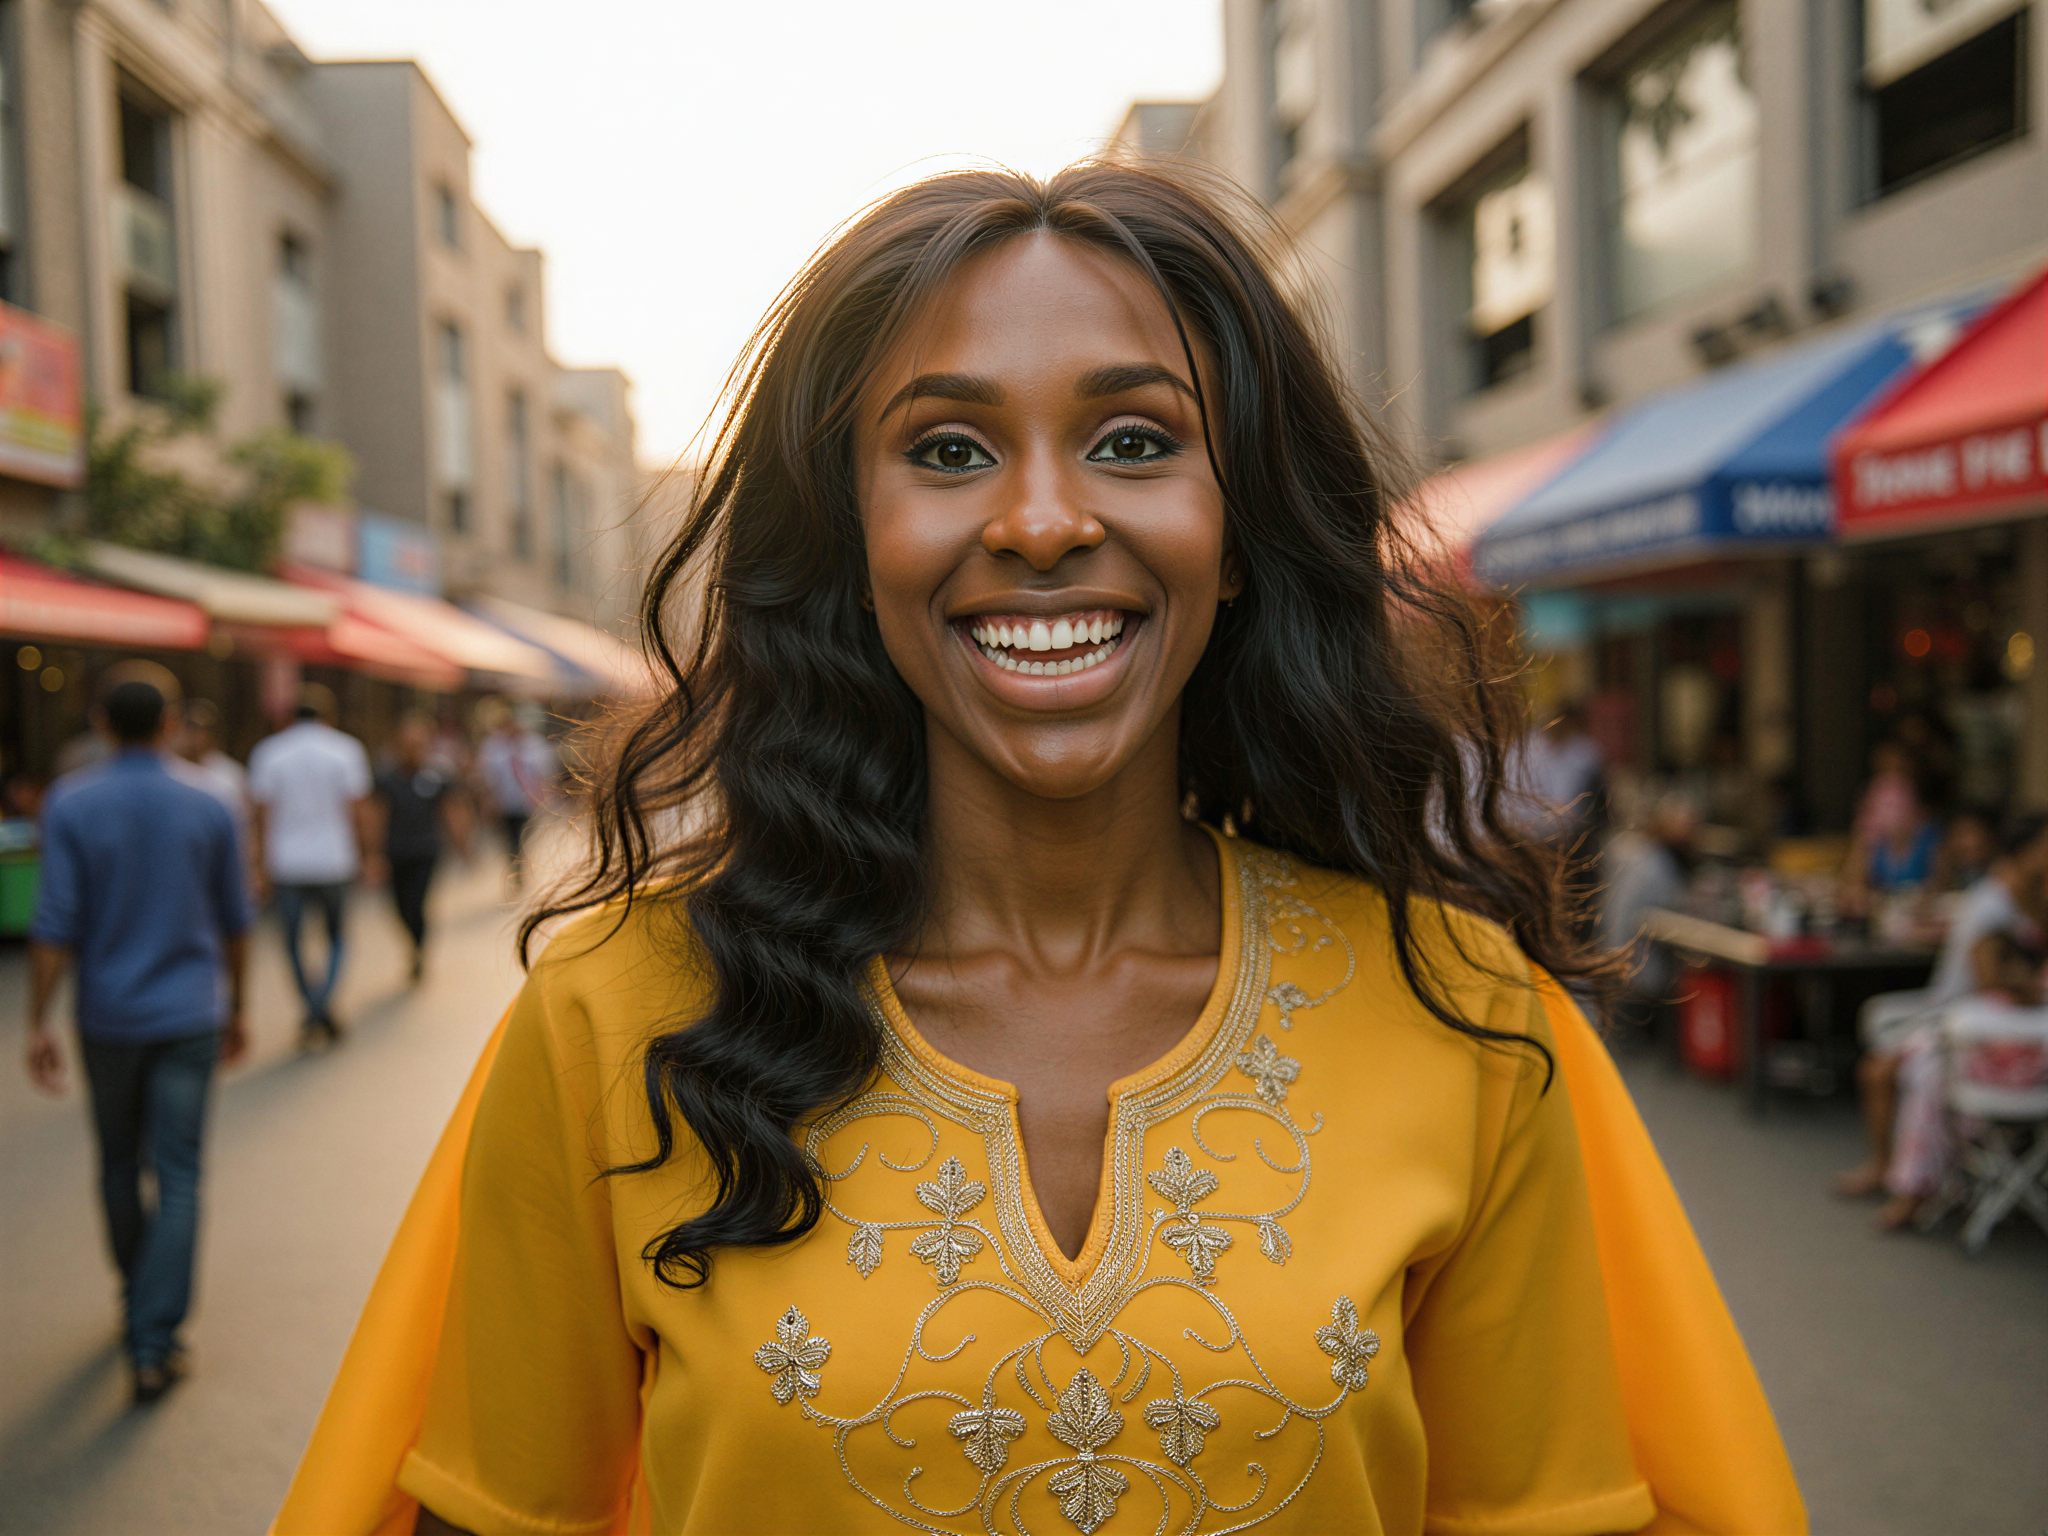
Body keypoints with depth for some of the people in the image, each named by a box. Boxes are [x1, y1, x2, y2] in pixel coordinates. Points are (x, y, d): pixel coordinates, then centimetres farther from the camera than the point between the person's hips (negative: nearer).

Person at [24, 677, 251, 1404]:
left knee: (120, 1165, 19)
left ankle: (140, 1307, 35)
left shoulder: (71, 805, -6)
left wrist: (39, 1022, -6)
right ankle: (154, 1344, -3)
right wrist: (236, 1009, 16)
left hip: (108, 1018, 1)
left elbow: (56, 923, -11)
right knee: (177, 1178, 1)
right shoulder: (208, 811, -2)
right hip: (189, 1016, 0)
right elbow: (234, 922, 5)